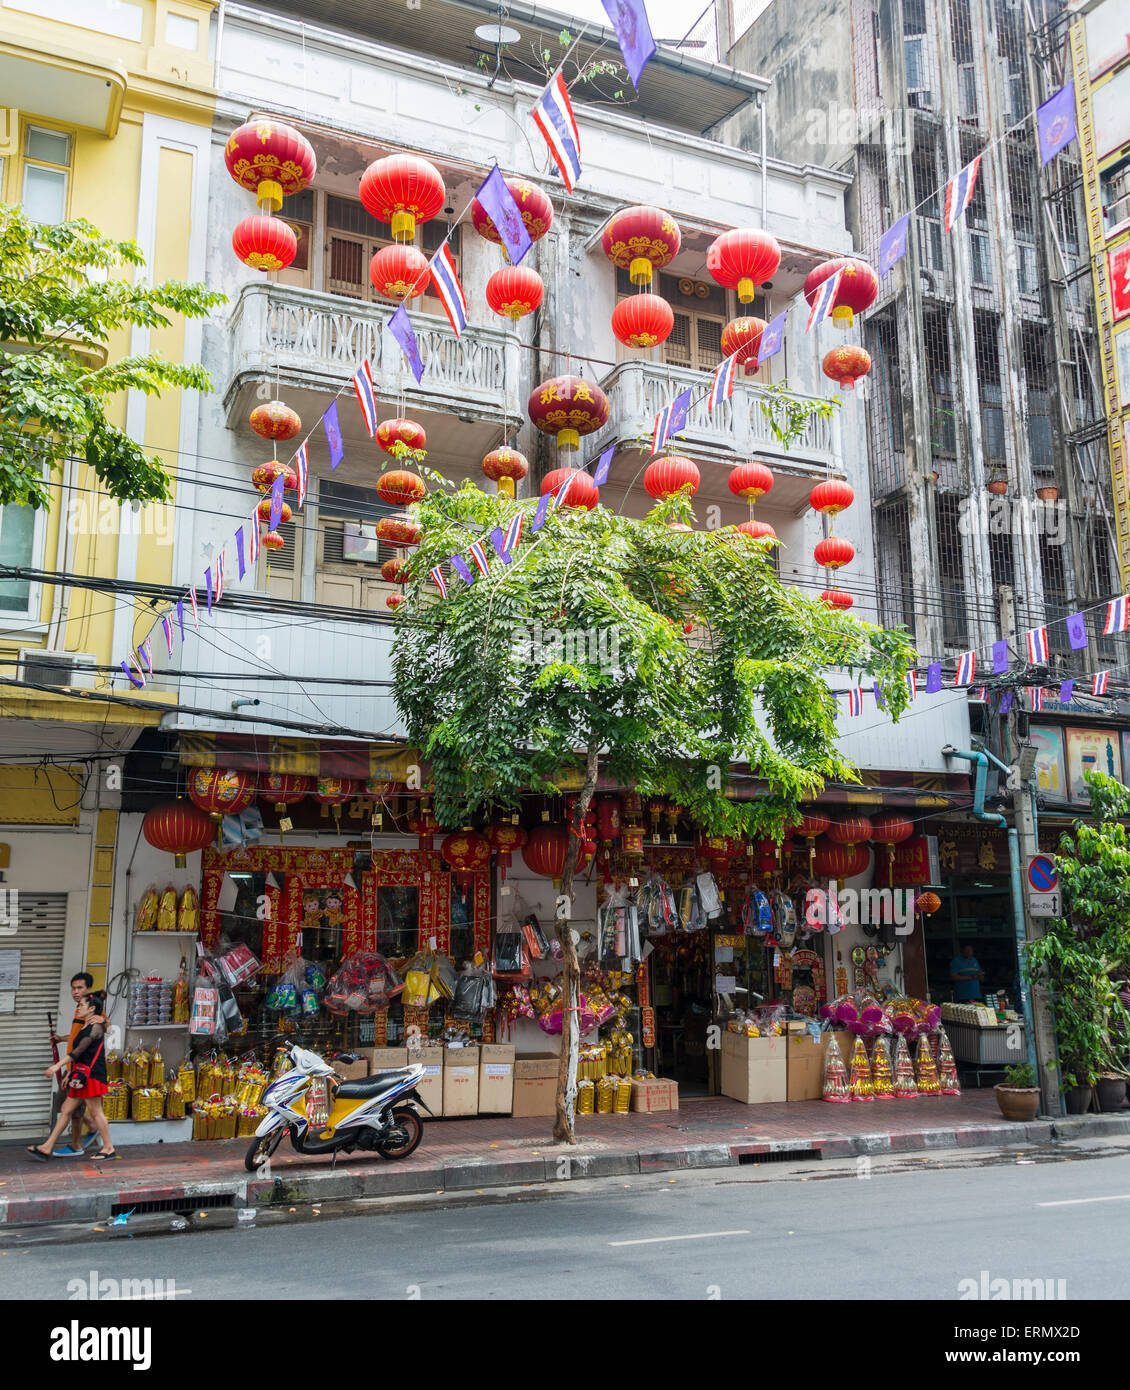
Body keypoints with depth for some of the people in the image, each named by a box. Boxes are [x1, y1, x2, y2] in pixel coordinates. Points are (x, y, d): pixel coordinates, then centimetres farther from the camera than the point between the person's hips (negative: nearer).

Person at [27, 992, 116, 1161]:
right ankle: (47, 1148, 12)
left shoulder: (95, 1027, -12)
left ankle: (109, 1148, 2)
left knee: (95, 1111, -5)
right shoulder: (84, 1027, 18)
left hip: (92, 1074, -10)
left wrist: (58, 1065, -24)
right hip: (82, 1076, 10)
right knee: (66, 1110, 9)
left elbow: (79, 1051, -20)